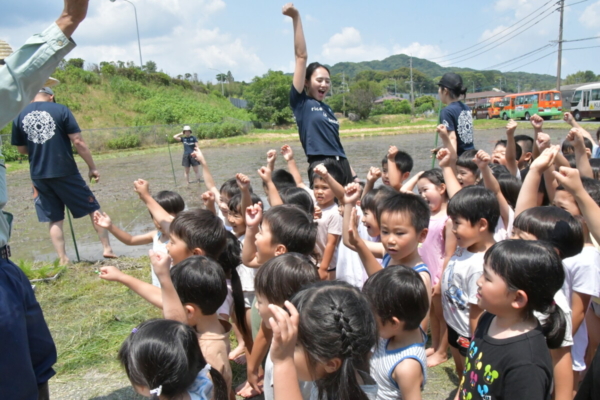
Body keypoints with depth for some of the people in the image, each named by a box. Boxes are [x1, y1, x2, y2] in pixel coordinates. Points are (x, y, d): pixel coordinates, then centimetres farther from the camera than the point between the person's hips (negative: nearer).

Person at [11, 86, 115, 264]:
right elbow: (78, 141, -9)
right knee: (93, 208, 11)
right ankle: (107, 248, 12)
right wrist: (92, 167, -3)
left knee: (55, 219, 13)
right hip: (65, 172, -3)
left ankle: (63, 259, 13)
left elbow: (22, 149, 12)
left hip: (39, 175, 3)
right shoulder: (60, 110, -4)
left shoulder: (19, 116, 5)